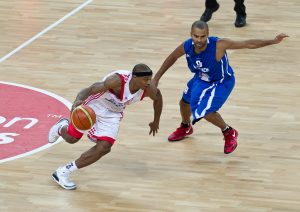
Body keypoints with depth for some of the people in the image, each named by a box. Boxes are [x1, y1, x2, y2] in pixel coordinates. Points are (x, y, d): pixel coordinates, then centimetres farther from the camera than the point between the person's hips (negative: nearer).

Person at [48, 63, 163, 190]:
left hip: (112, 114, 4)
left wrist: (156, 122, 14)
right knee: (71, 138, 10)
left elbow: (158, 98, 3)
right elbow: (91, 90, -41)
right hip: (94, 106, -4)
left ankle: (64, 172, 0)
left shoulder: (149, 90, -22)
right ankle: (61, 128, 50)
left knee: (104, 148, -11)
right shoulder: (117, 80, -38)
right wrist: (77, 101, -61)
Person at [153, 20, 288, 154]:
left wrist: (273, 41, -42)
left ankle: (229, 133, 5)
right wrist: (156, 78, 2)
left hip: (221, 82, -6)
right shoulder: (187, 46, -25)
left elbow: (248, 44, -36)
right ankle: (185, 128, 59)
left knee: (206, 111, -23)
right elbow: (172, 57, -2)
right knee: (185, 102, 25)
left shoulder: (218, 45, -40)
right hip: (201, 78, 6)